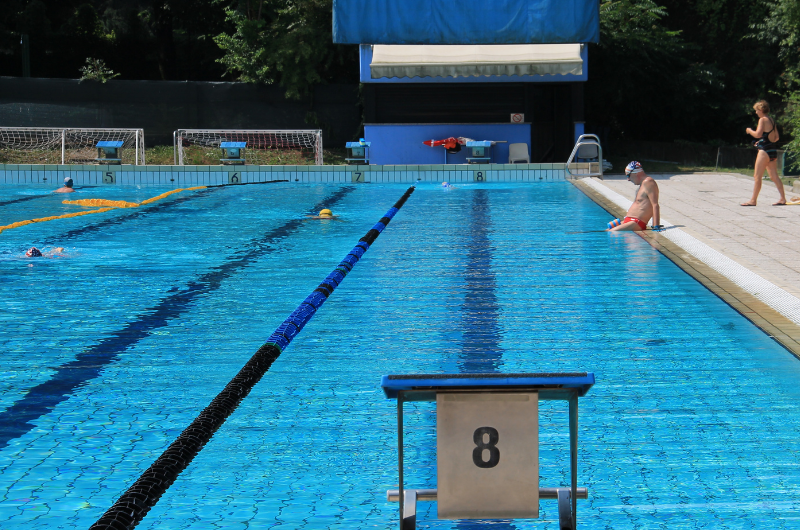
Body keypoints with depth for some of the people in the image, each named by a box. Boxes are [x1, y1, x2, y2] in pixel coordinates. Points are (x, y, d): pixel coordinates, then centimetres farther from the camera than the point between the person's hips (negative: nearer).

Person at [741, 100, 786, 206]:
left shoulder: (763, 119, -9)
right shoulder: (772, 120, 15)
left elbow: (758, 134, -18)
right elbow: (777, 137, 18)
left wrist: (749, 131, 1)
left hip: (765, 150, -8)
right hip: (773, 150, 8)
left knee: (757, 176, -5)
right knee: (774, 176, 8)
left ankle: (753, 200, -4)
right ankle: (783, 199, 5)